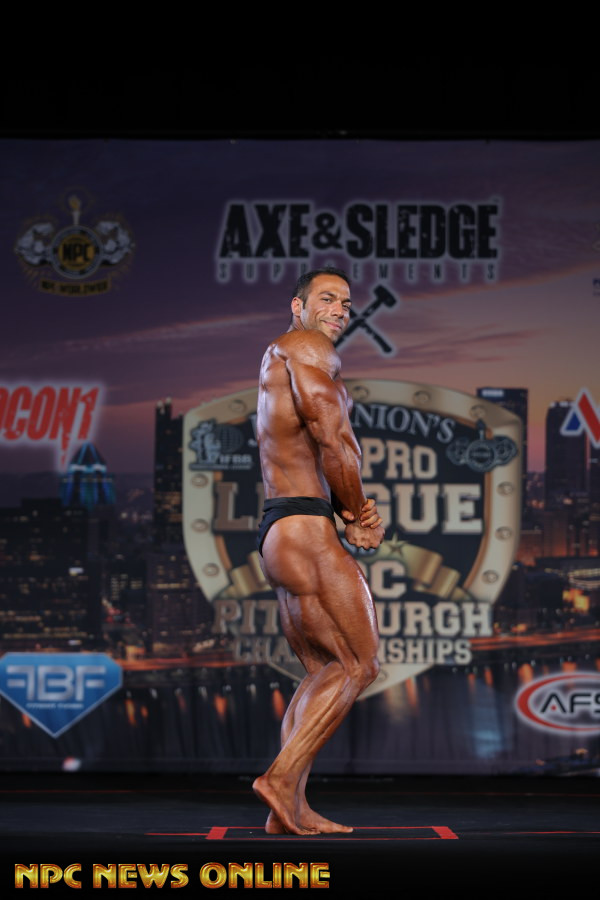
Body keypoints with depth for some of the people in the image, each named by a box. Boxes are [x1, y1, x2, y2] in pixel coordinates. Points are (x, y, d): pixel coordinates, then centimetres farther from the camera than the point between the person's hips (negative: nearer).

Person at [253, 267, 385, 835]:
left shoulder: (277, 372, 27)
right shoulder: (305, 347, -4)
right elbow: (335, 443, -14)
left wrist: (354, 514, 2)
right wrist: (356, 513, 1)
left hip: (277, 535, 10)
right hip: (305, 531, -10)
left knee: (323, 673, 12)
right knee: (357, 665, -7)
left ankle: (290, 810, 5)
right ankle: (282, 778, -15)